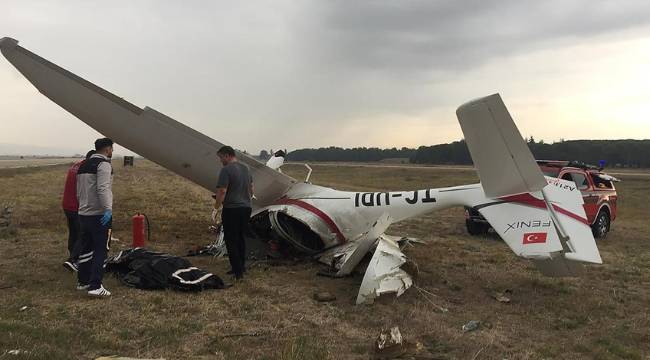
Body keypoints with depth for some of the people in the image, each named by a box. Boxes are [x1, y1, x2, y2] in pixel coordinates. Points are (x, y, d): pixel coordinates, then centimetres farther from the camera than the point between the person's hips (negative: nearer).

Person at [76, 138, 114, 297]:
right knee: (101, 250, -6)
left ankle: (83, 281, 25)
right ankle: (95, 286, -10)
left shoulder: (83, 165, 18)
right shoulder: (104, 164, -11)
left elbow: (79, 191, 22)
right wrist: (108, 209, -31)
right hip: (99, 215, -9)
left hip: (83, 214, 9)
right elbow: (103, 188, -24)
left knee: (86, 248, 17)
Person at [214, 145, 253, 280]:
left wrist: (217, 205, -7)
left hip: (231, 209, -8)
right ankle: (242, 266, 24)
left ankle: (237, 271, 0)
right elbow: (251, 188, 19)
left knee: (231, 240, -1)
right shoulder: (246, 168, 12)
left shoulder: (226, 169, -14)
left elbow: (222, 191, -20)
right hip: (246, 208, 8)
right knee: (241, 238, 17)